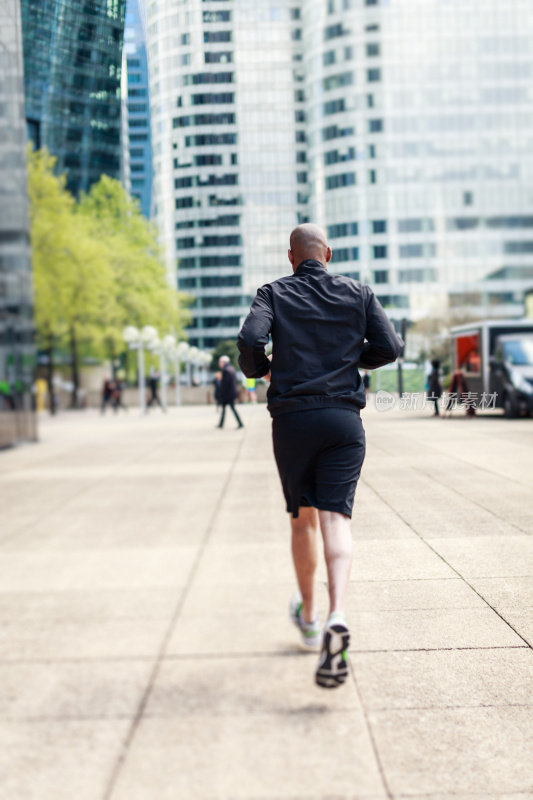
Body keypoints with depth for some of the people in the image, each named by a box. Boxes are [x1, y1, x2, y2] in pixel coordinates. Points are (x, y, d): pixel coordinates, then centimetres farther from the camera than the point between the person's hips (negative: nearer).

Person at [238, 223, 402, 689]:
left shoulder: (274, 294, 5)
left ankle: (309, 617, 29)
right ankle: (338, 616, -29)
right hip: (344, 418, 0)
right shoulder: (358, 293, 10)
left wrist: (259, 369, 9)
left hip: (292, 419, 0)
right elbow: (389, 348, 3)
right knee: (336, 517, -7)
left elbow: (250, 340, -12)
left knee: (303, 518, 15)